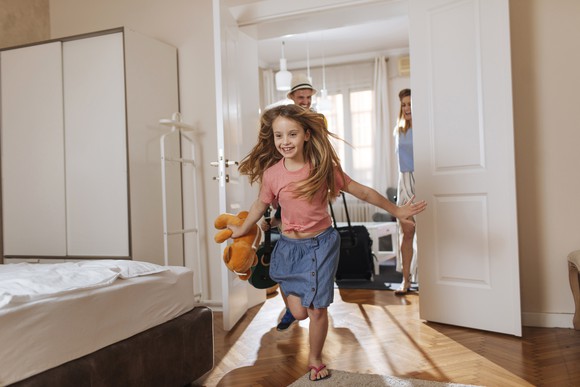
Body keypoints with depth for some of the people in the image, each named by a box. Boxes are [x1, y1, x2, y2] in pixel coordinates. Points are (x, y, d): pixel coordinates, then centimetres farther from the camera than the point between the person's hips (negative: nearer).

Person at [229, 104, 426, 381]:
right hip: (289, 246, 1)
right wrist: (242, 230, 22)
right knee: (299, 313, 4)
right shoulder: (271, 174, -12)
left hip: (321, 244, -1)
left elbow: (362, 192, -4)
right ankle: (292, 292, 42)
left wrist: (396, 210, 3)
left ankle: (315, 358, 31)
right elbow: (260, 205, 8)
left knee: (317, 309, 2)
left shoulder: (324, 168, -14)